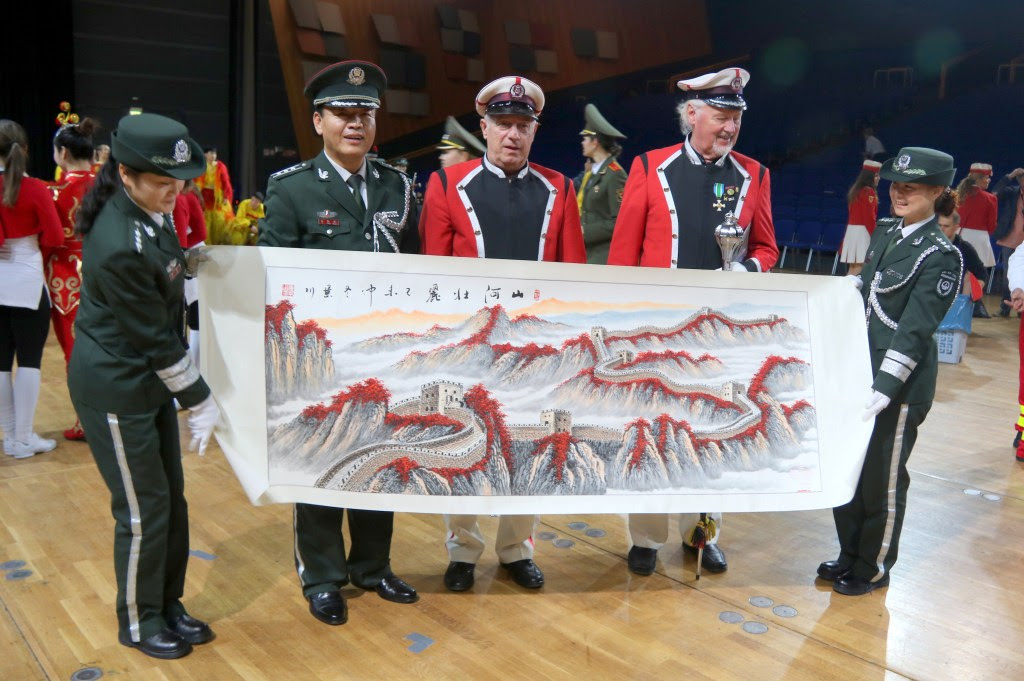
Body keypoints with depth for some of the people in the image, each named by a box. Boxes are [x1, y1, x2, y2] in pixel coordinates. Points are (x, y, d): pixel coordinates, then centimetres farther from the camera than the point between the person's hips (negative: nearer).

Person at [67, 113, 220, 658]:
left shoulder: (148, 213, -2)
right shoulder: (119, 248, -29)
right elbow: (153, 338, -21)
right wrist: (201, 401, -12)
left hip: (149, 378, 9)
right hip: (115, 387, -8)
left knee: (172, 500, 15)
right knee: (143, 509, 4)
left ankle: (167, 606, 33)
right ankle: (139, 621, 26)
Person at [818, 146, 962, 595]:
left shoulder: (941, 255, -14)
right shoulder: (884, 231, 7)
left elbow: (914, 331, -21)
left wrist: (882, 389, -26)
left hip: (901, 385, -7)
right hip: (860, 371, 7)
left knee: (882, 480, 6)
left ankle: (873, 569, 26)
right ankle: (850, 555, 35)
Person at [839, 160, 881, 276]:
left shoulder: (855, 190, 15)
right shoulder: (869, 192, -11)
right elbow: (869, 217, -16)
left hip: (852, 230, 9)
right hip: (863, 232, -9)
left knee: (853, 266, 9)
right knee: (860, 266, -9)